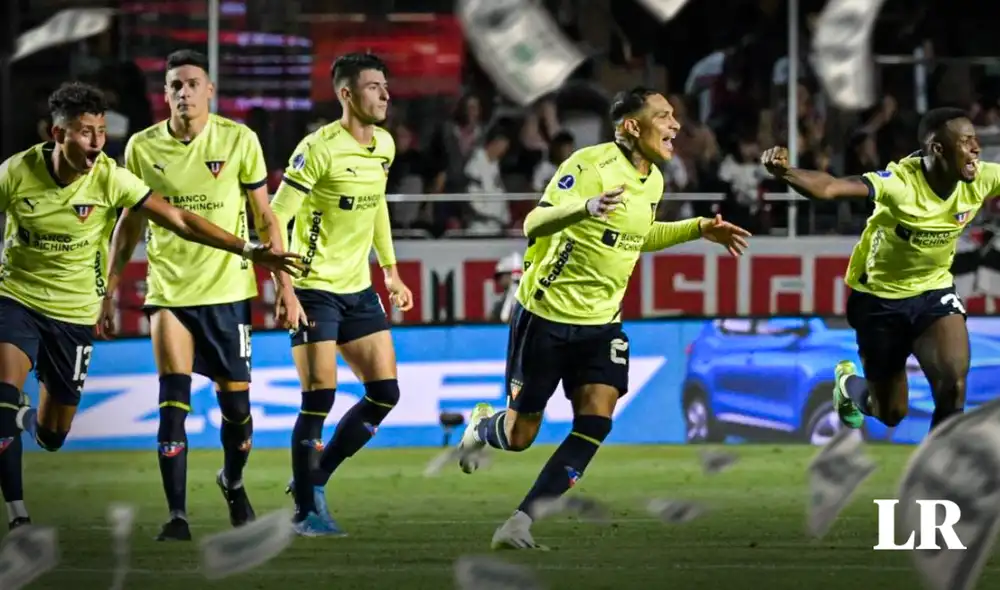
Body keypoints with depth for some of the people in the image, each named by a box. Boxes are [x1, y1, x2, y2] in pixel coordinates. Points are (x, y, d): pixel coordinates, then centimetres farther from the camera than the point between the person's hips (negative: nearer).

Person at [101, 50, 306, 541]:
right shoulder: (142, 147, 0)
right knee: (173, 403, -13)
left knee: (235, 403, 5)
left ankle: (233, 481, 35)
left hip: (228, 290, 0)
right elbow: (129, 224, 10)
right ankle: (176, 515, -9)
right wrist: (110, 293, 8)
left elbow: (265, 218, 3)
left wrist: (285, 284, -2)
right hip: (168, 292, 0)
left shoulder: (239, 140, -4)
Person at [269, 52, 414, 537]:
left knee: (385, 392, 3)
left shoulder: (384, 145, 6)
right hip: (314, 289, -8)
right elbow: (275, 219, -16)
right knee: (319, 398, -9)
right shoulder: (319, 149, -16)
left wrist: (390, 271, 21)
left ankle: (313, 478, 17)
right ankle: (307, 510, 3)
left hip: (358, 289, 8)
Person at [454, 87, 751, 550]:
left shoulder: (653, 180, 5)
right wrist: (586, 207, -45)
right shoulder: (590, 164, -19)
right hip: (546, 315, -6)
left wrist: (700, 229, 15)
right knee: (519, 437, 3)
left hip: (601, 322, 6)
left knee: (597, 420, -15)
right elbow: (534, 224, -27)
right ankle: (482, 425, 42)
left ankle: (520, 524, -10)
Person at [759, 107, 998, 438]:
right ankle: (848, 384, 48)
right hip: (880, 298, -3)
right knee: (890, 413, 11)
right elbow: (830, 188, -48)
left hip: (934, 290, 3)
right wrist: (784, 172, -67)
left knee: (954, 386, -21)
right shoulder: (900, 183, -33)